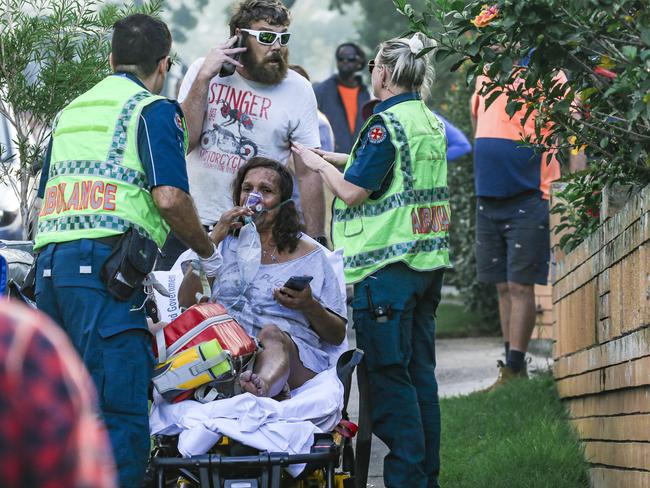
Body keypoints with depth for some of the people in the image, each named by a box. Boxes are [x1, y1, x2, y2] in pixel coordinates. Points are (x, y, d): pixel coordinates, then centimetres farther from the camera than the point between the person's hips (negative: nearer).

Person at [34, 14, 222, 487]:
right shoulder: (154, 110, 3)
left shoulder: (70, 113, 26)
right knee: (121, 413, -11)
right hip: (104, 263, -8)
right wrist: (207, 251, 6)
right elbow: (170, 197, -9)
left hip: (48, 258, 8)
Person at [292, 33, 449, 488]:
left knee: (388, 375, -5)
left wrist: (320, 163, 2)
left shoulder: (387, 123, -13)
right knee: (421, 373, 12)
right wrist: (343, 160, 21)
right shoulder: (432, 124, 12)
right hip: (429, 262, 8)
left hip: (387, 266, -8)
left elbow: (353, 192, -13)